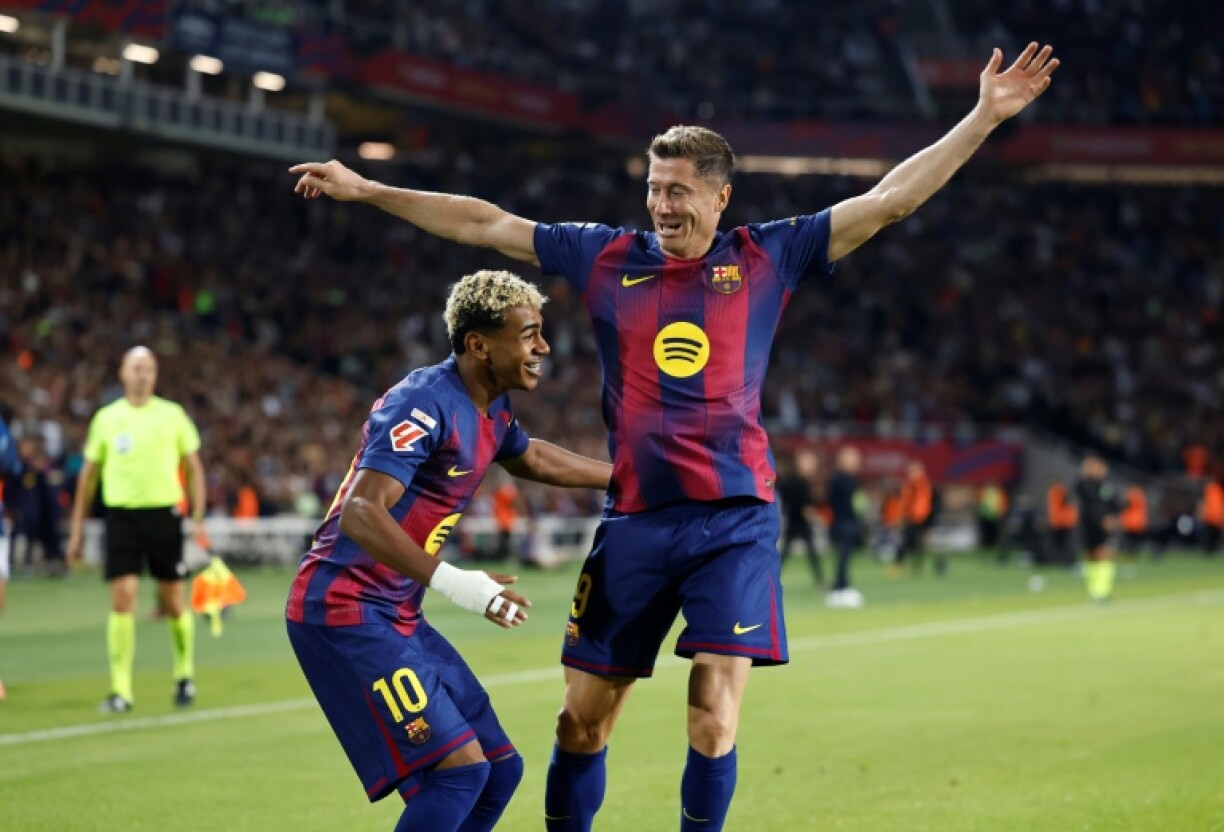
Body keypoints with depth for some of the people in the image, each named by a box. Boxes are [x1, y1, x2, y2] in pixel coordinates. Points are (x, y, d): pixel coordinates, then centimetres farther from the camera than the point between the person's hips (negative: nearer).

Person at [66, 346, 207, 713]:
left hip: (164, 515, 0)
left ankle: (184, 674, 28)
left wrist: (198, 518, -2)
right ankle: (121, 691, -7)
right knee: (122, 600, -9)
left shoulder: (173, 415, 4)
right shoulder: (106, 418, 6)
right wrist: (77, 527, 10)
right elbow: (89, 474, 13)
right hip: (121, 515, 0)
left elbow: (194, 468, 7)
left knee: (173, 603, 5)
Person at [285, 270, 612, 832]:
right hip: (345, 609, -10)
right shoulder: (426, 403, -20)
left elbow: (530, 459, 33)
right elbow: (361, 512, -30)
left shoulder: (490, 408, 9)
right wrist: (450, 581, -39)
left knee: (499, 769, 9)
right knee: (460, 767, -18)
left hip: (396, 615, 10)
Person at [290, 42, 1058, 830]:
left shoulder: (767, 258, 4)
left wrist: (985, 117, -3)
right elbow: (485, 223, 13)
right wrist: (365, 189, 14)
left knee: (714, 719, -10)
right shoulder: (606, 257, 8)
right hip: (635, 522, 2)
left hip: (734, 521, -2)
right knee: (583, 718, 7)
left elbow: (889, 199, 2)